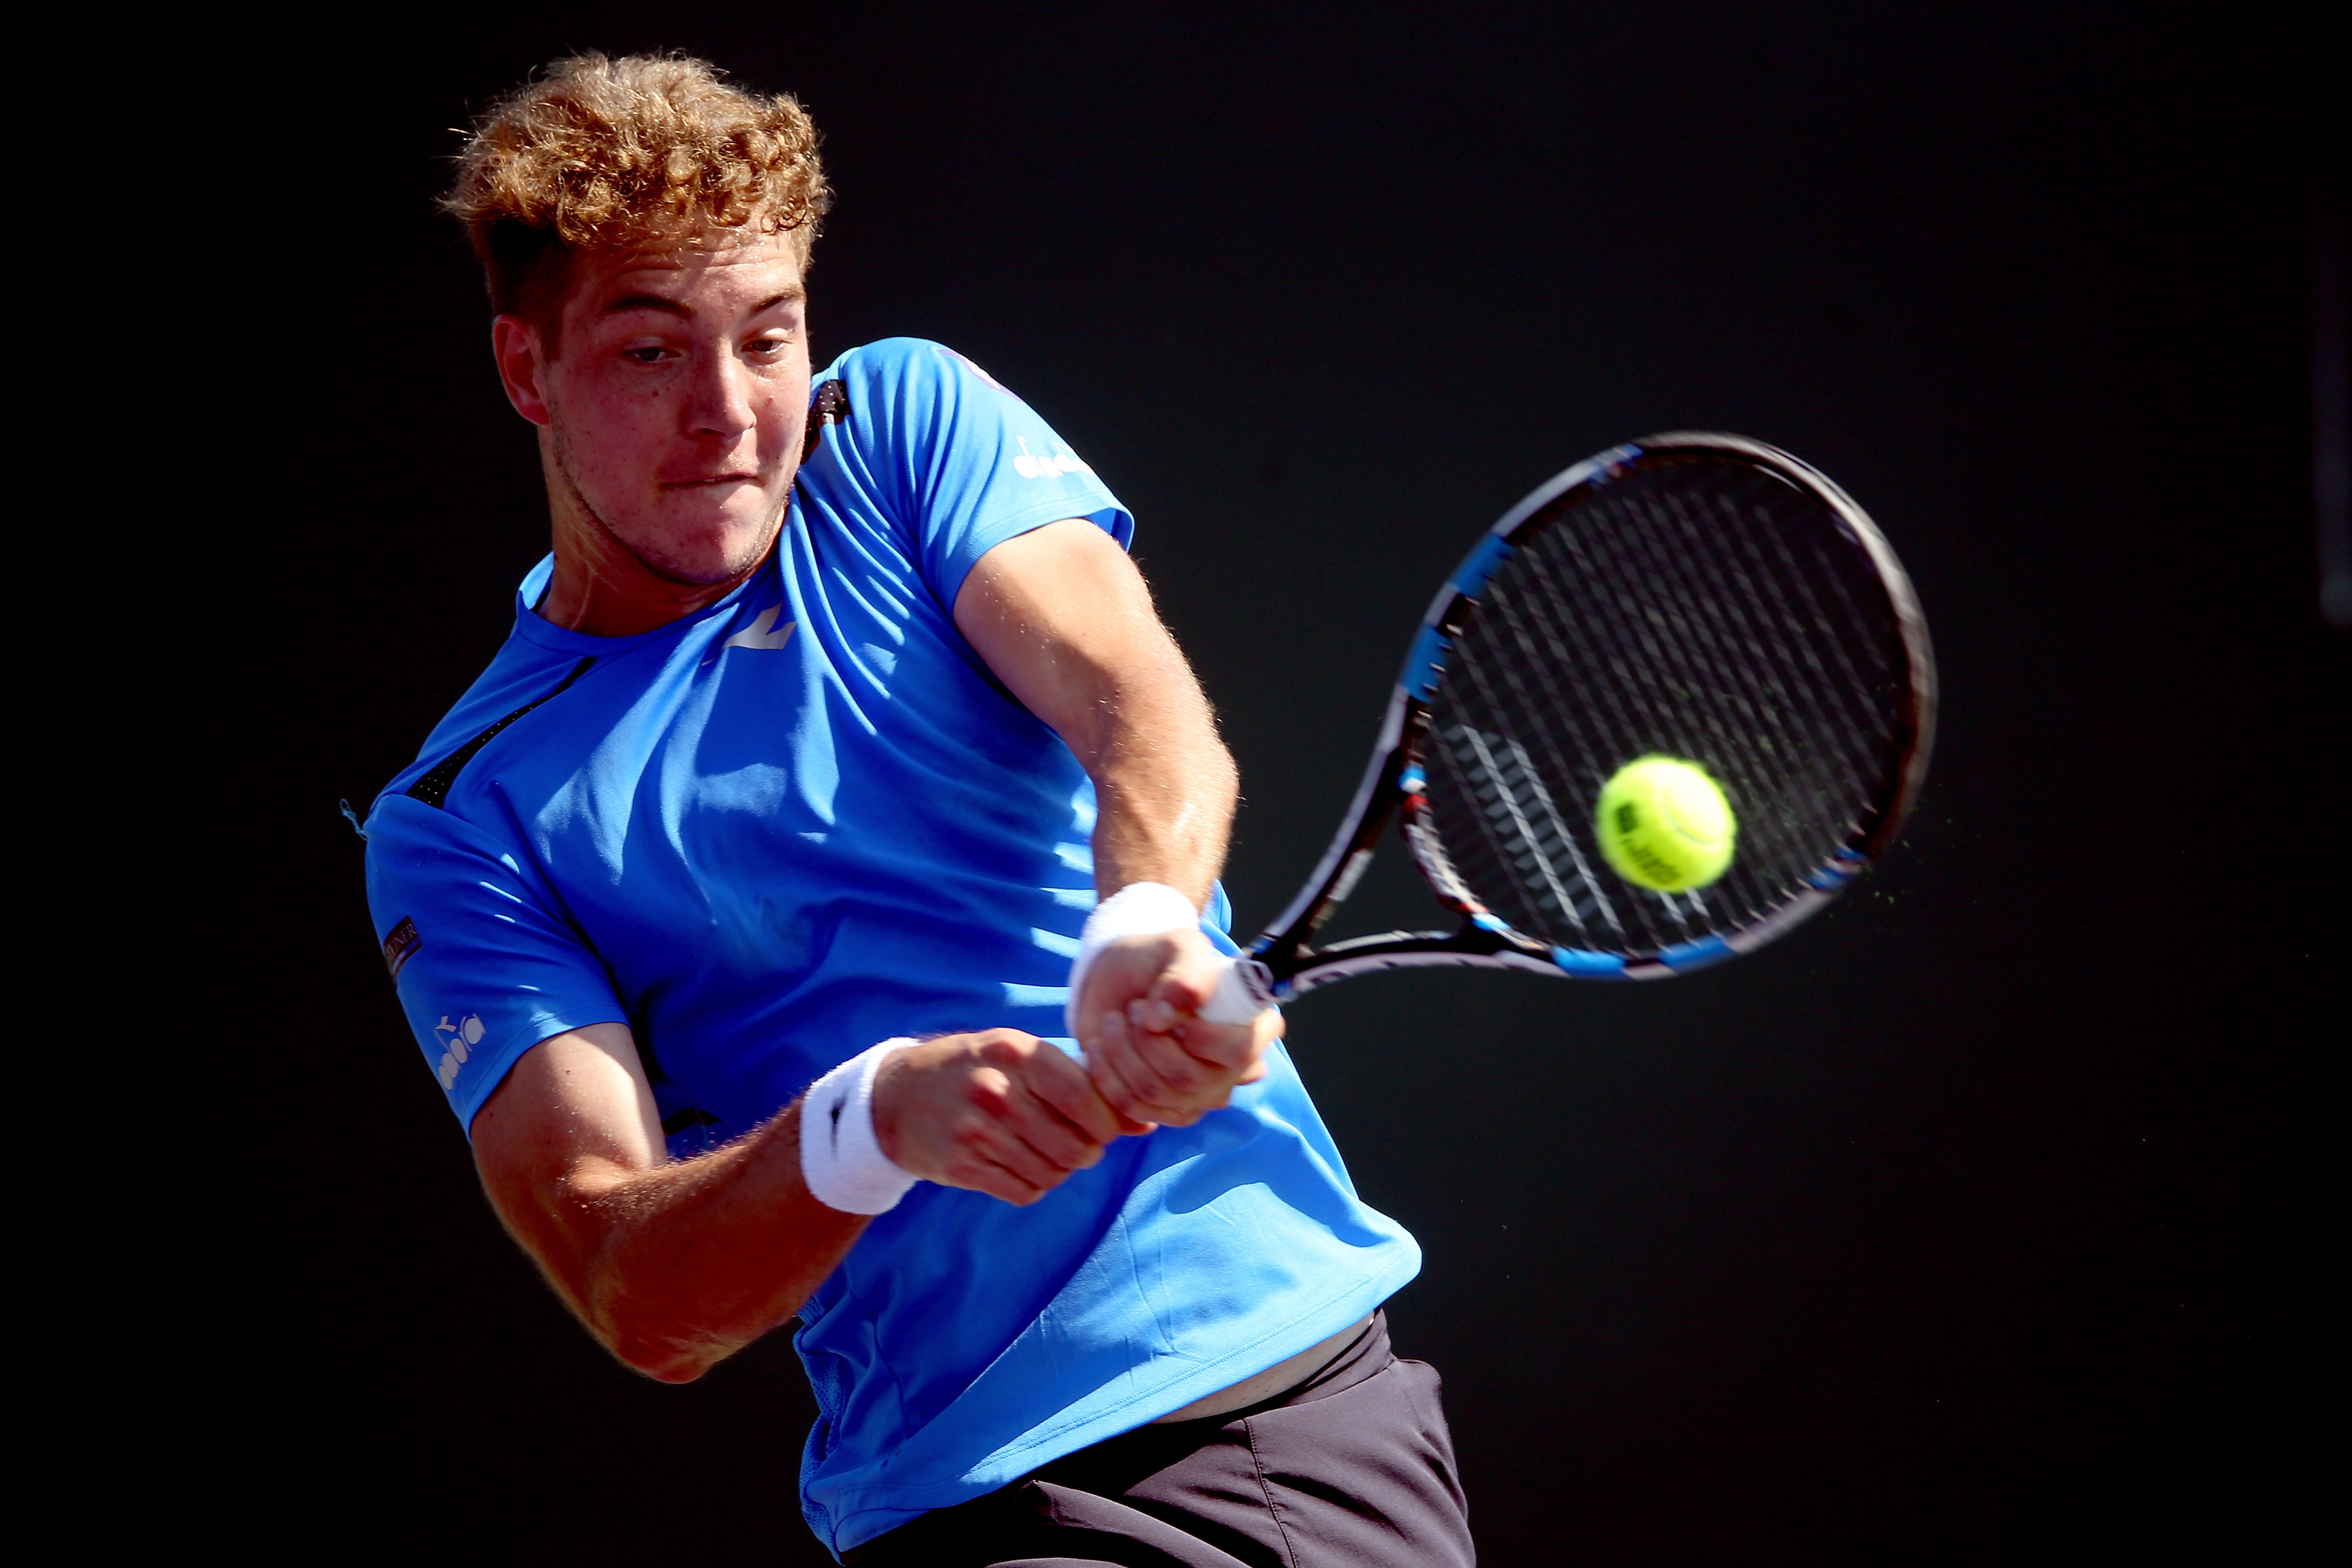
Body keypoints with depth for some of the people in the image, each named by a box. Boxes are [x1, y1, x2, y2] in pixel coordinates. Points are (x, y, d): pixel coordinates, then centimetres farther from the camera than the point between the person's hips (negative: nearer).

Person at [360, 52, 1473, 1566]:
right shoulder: (459, 826, 0)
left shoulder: (909, 421, 7)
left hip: (1314, 1369, 2)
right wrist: (872, 1121, -31)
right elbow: (638, 1301, -11)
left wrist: (1146, 927, -34)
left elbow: (1143, 709, -11)